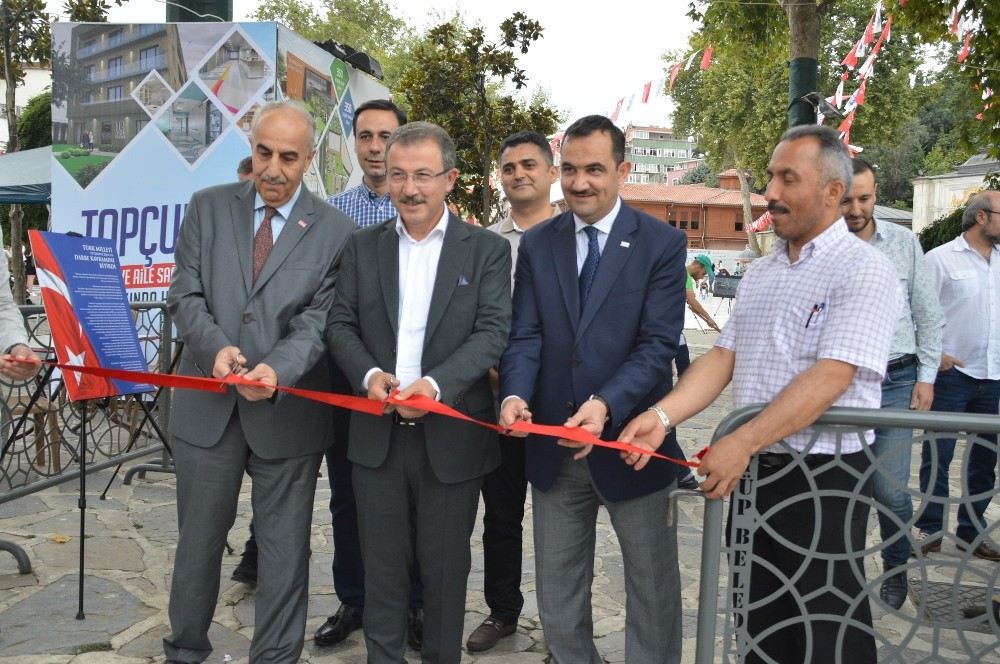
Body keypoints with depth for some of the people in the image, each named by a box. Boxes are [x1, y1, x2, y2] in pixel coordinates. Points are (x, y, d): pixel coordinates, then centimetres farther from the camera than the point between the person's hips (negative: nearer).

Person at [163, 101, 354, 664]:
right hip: (208, 403, 2)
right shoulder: (208, 207, 5)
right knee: (199, 538, 16)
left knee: (285, 548, 9)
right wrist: (215, 346, -18)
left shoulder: (335, 231, -2)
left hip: (288, 410, -2)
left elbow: (320, 319, -8)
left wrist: (277, 370, -27)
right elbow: (185, 294, 2)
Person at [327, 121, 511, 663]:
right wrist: (368, 373, -15)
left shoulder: (487, 250, -2)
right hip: (377, 432, 2)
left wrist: (437, 384, -25)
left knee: (445, 566, 12)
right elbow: (341, 324, 4)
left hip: (451, 433, -2)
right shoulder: (363, 245, 7)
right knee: (382, 562, 14)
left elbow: (492, 331, -10)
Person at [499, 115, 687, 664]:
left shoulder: (662, 243, -6)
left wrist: (607, 405, -29)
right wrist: (515, 395, -21)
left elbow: (658, 343, -13)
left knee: (653, 590, 14)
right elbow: (524, 335, -1)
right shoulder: (537, 244, 5)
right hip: (553, 447, 3)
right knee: (557, 598, 17)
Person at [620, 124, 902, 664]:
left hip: (822, 478, -6)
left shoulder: (864, 270, -11)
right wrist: (662, 417, -11)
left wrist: (741, 442, -27)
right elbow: (723, 356, 5)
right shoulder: (761, 272, 12)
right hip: (750, 470, 7)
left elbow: (830, 377, -22)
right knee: (759, 620, 18)